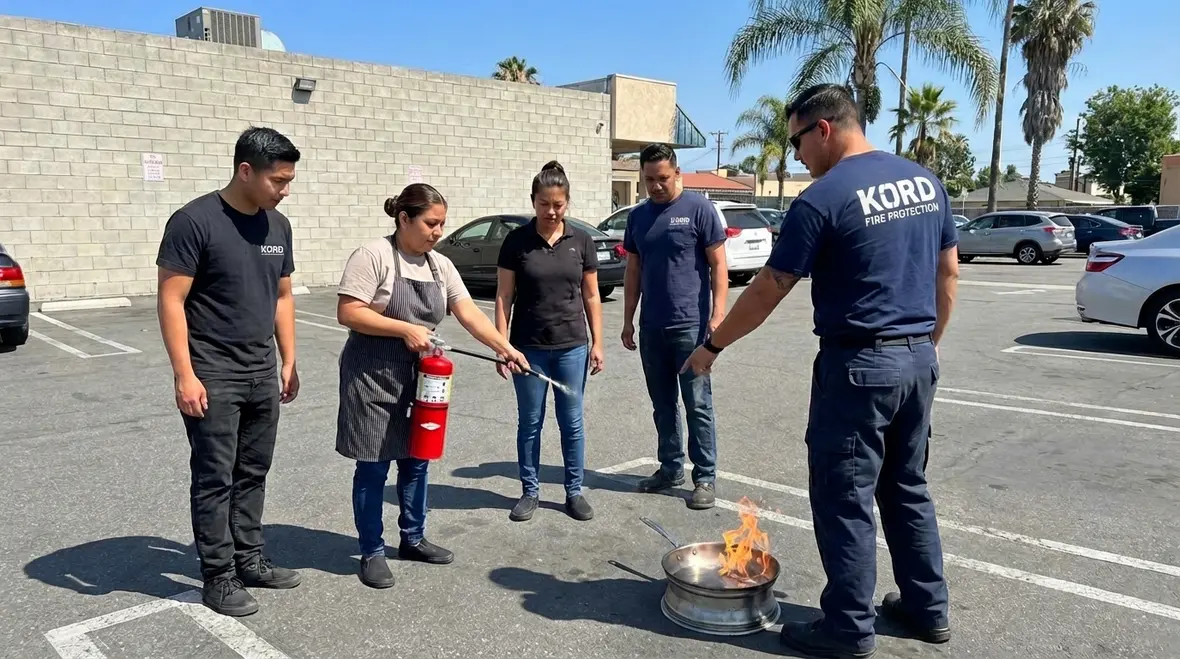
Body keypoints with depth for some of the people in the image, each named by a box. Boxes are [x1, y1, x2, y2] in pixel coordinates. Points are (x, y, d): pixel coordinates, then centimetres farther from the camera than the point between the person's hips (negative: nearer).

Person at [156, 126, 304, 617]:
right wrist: (185, 374, -17)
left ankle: (250, 561, 27)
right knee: (215, 479, 3)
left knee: (253, 473, 13)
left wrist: (288, 362, 12)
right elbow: (171, 301, -13)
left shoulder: (278, 225, 7)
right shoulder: (195, 221, -12)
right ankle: (218, 577, 14)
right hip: (212, 377, -6)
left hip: (262, 375, 6)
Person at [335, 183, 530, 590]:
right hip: (373, 376, -6)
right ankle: (371, 552, 17)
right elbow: (347, 313, -19)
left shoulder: (441, 265, 6)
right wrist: (405, 329, -22)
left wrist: (504, 348, -11)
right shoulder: (373, 256, -13)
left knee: (416, 461, 15)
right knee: (373, 467, 3)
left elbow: (469, 313, 1)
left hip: (418, 376, 7)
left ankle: (413, 539, 32)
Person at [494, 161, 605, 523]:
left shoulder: (581, 240, 0)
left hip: (572, 346, 1)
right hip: (529, 347, -1)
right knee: (529, 422, 10)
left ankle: (574, 491, 23)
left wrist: (597, 342, 2)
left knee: (572, 422, 9)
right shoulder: (516, 240, -4)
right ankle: (530, 491, 24)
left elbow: (591, 296, 5)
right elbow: (504, 297, -2)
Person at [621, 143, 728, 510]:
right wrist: (628, 320, 13)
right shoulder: (638, 216, 11)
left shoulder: (699, 209, -5)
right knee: (662, 405, 13)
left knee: (698, 405, 0)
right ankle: (670, 468, 25)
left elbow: (718, 265, -6)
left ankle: (705, 477, 9)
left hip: (690, 326, -5)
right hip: (651, 327, 6)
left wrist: (718, 314, -14)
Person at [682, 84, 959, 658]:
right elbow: (948, 274, 14)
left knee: (845, 498, 4)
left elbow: (767, 291, -10)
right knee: (907, 487, 19)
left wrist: (712, 346, 1)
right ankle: (927, 607, 30)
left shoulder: (822, 199, -14)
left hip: (858, 364, -8)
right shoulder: (925, 181, 8)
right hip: (918, 360, 8)